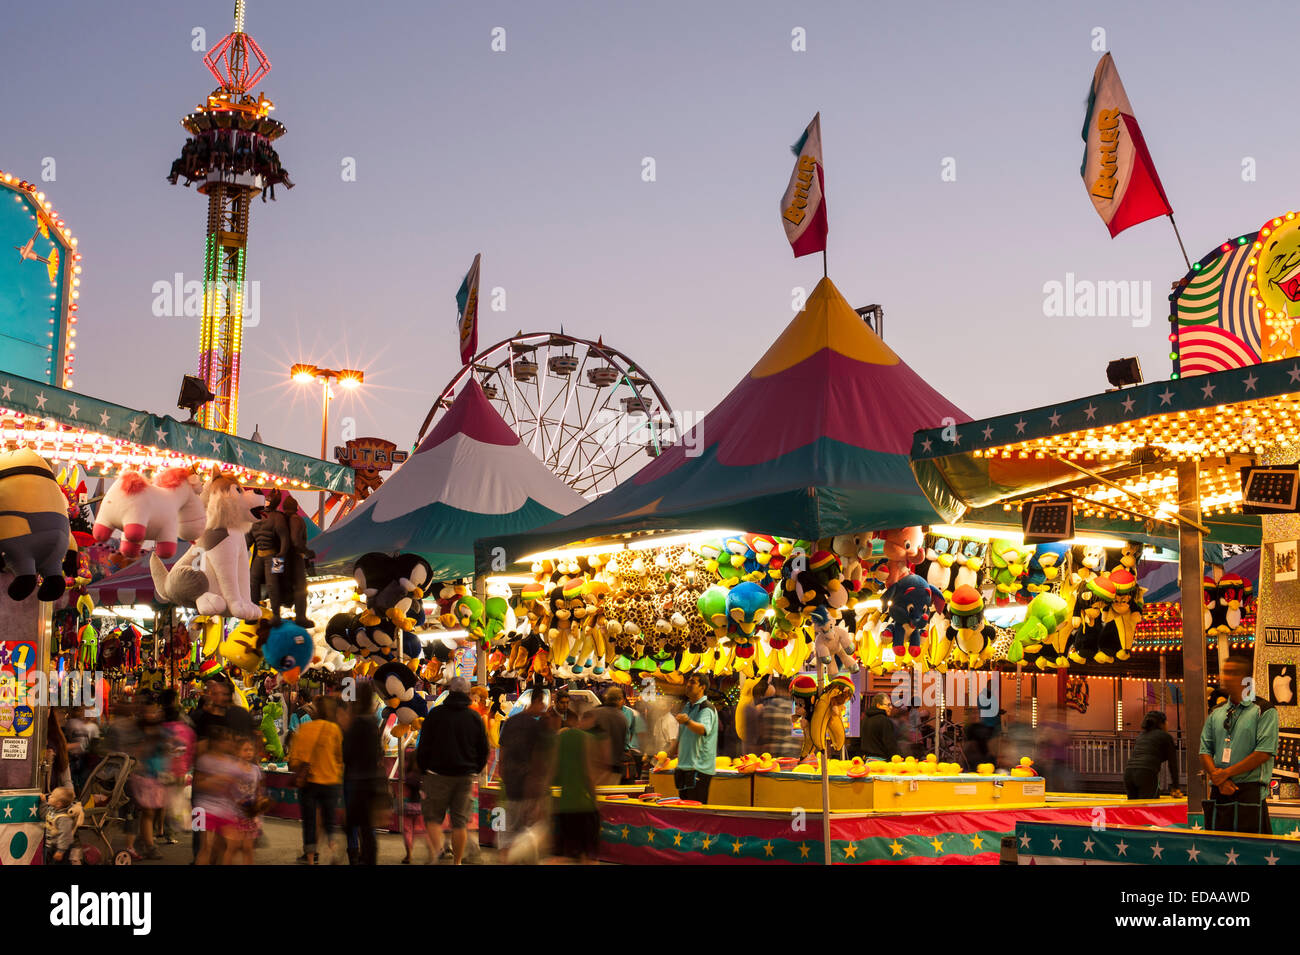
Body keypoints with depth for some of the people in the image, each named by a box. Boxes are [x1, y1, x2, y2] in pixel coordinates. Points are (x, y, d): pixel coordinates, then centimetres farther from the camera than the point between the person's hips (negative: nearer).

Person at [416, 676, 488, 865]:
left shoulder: (435, 714, -4)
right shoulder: (475, 718, 5)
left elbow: (423, 746, -2)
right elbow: (483, 750, 10)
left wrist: (424, 769, 11)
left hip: (438, 774, -2)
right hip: (466, 777, 2)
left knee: (433, 817, 7)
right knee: (460, 821, 8)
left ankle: (438, 851, -14)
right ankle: (457, 861, 11)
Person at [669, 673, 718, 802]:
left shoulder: (706, 708, -9)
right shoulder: (687, 707, 18)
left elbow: (704, 729, -30)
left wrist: (688, 721, -48)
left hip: (699, 768, -8)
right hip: (683, 766, 8)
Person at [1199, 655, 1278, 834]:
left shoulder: (1263, 711, -1)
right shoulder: (1216, 715, 16)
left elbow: (1264, 753, -10)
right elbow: (1205, 752, 11)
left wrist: (1225, 773, -10)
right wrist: (1217, 777, -8)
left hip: (1250, 792, -5)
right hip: (1219, 793, 5)